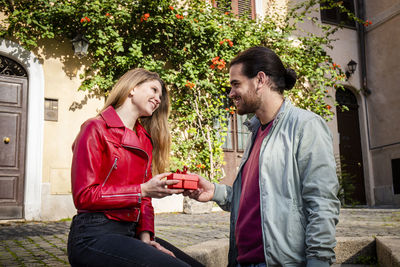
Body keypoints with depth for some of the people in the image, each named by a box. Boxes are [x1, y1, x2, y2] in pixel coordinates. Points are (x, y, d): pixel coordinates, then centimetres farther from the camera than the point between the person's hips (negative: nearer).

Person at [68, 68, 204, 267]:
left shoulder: (145, 140, 16)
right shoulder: (96, 129, -4)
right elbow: (84, 195, -11)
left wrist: (145, 235, -2)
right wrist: (143, 190, -17)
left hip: (131, 232, 7)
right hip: (95, 235, -6)